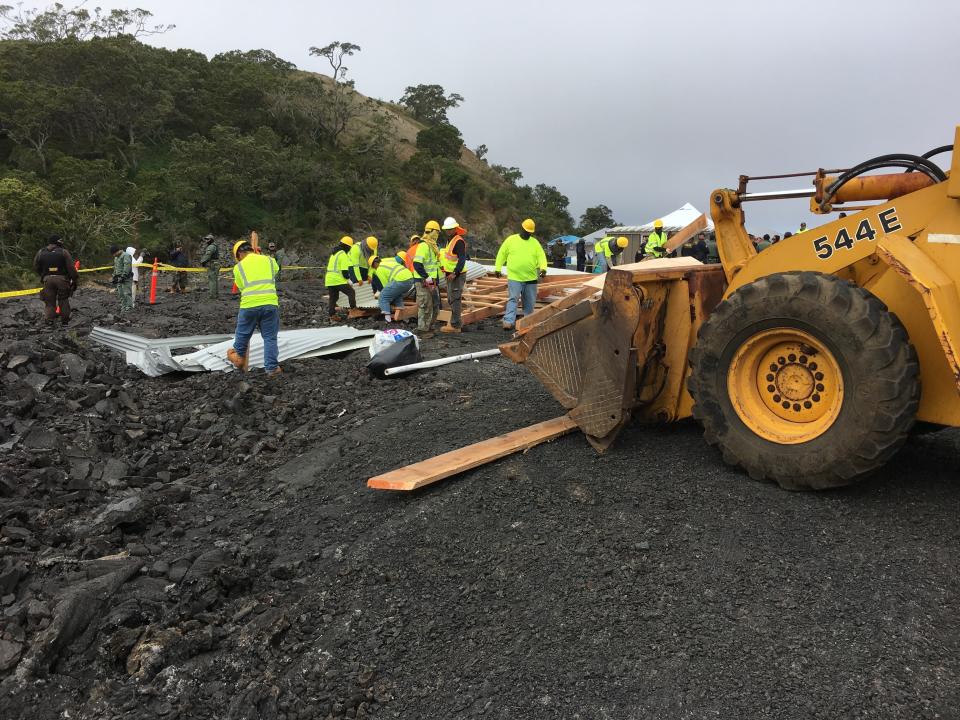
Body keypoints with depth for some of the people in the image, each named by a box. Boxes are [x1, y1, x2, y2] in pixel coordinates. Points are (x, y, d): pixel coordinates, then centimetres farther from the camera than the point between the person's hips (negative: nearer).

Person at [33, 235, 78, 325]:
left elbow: (36, 267, 10)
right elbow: (71, 268, -7)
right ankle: (65, 320, 15)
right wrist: (74, 280, -1)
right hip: (62, 278, -2)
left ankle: (50, 319, 5)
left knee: (49, 301, 11)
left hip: (47, 279, 2)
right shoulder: (63, 252, -3)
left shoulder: (40, 253, 6)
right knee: (63, 300, 13)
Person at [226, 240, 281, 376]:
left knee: (242, 334, 18)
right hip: (270, 304, 1)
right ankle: (272, 368, 4)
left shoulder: (238, 267, 8)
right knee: (270, 337, 7)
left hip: (249, 305, -1)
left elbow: (241, 287, 10)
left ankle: (238, 359, 37)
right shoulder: (269, 260, 13)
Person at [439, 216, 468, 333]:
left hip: (457, 275, -11)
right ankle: (457, 321, 27)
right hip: (450, 274, 11)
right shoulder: (449, 240, 17)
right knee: (451, 299, 17)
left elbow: (462, 259, -23)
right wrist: (444, 266, 18)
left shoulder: (459, 241, -15)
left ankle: (455, 325, -5)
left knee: (455, 299, -8)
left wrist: (455, 273, -29)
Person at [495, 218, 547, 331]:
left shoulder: (535, 242, 8)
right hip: (514, 277, -3)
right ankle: (508, 322, -18)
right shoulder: (511, 240, 2)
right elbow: (502, 254, 7)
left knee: (530, 302, 11)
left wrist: (543, 268, -17)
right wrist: (497, 268, 4)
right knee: (513, 299, -13)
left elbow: (541, 256, 0)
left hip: (531, 278, 3)